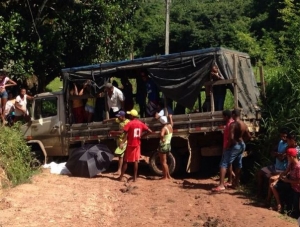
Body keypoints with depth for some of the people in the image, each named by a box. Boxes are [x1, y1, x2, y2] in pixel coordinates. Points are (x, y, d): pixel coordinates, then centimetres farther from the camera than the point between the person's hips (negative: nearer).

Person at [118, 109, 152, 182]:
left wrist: (123, 143, -22)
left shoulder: (129, 124, -12)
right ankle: (135, 177, 7)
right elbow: (149, 131, 1)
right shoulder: (141, 123, 3)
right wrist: (142, 136, 9)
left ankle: (121, 176, 9)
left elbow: (126, 134, -20)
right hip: (137, 144, 4)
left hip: (130, 144, -4)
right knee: (136, 161, 8)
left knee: (125, 161, 5)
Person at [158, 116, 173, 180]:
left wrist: (162, 139, -26)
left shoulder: (164, 128, -20)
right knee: (165, 162, 20)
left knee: (163, 162, 1)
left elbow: (161, 135, -43)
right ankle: (168, 175, 24)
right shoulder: (170, 126, 3)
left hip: (163, 146, -8)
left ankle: (165, 176, 6)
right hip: (168, 145, 8)